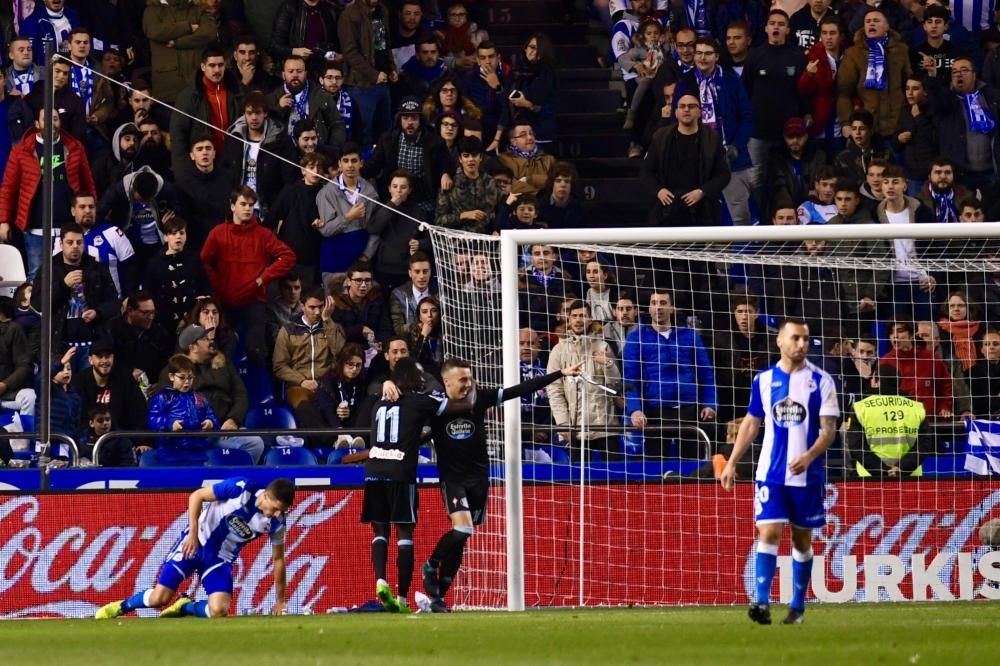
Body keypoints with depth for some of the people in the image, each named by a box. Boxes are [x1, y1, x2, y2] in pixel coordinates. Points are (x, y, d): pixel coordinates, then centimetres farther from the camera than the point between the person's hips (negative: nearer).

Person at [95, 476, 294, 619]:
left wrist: (280, 600, 6)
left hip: (221, 559, 3)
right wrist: (193, 533, -19)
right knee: (159, 598, -11)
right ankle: (121, 606, 18)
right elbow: (196, 496, -12)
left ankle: (185, 607, 13)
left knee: (219, 611, -19)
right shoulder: (241, 489, -22)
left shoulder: (276, 522, -12)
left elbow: (278, 559, 2)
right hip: (196, 542, -3)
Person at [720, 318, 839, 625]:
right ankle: (761, 602, -18)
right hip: (771, 473, 1)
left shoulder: (821, 381, -2)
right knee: (768, 533, -12)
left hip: (807, 474, -1)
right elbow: (751, 424, 15)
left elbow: (829, 429, -6)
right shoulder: (764, 380, 6)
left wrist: (809, 456, -24)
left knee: (802, 539, 8)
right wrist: (732, 464, 10)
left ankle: (798, 606, 19)